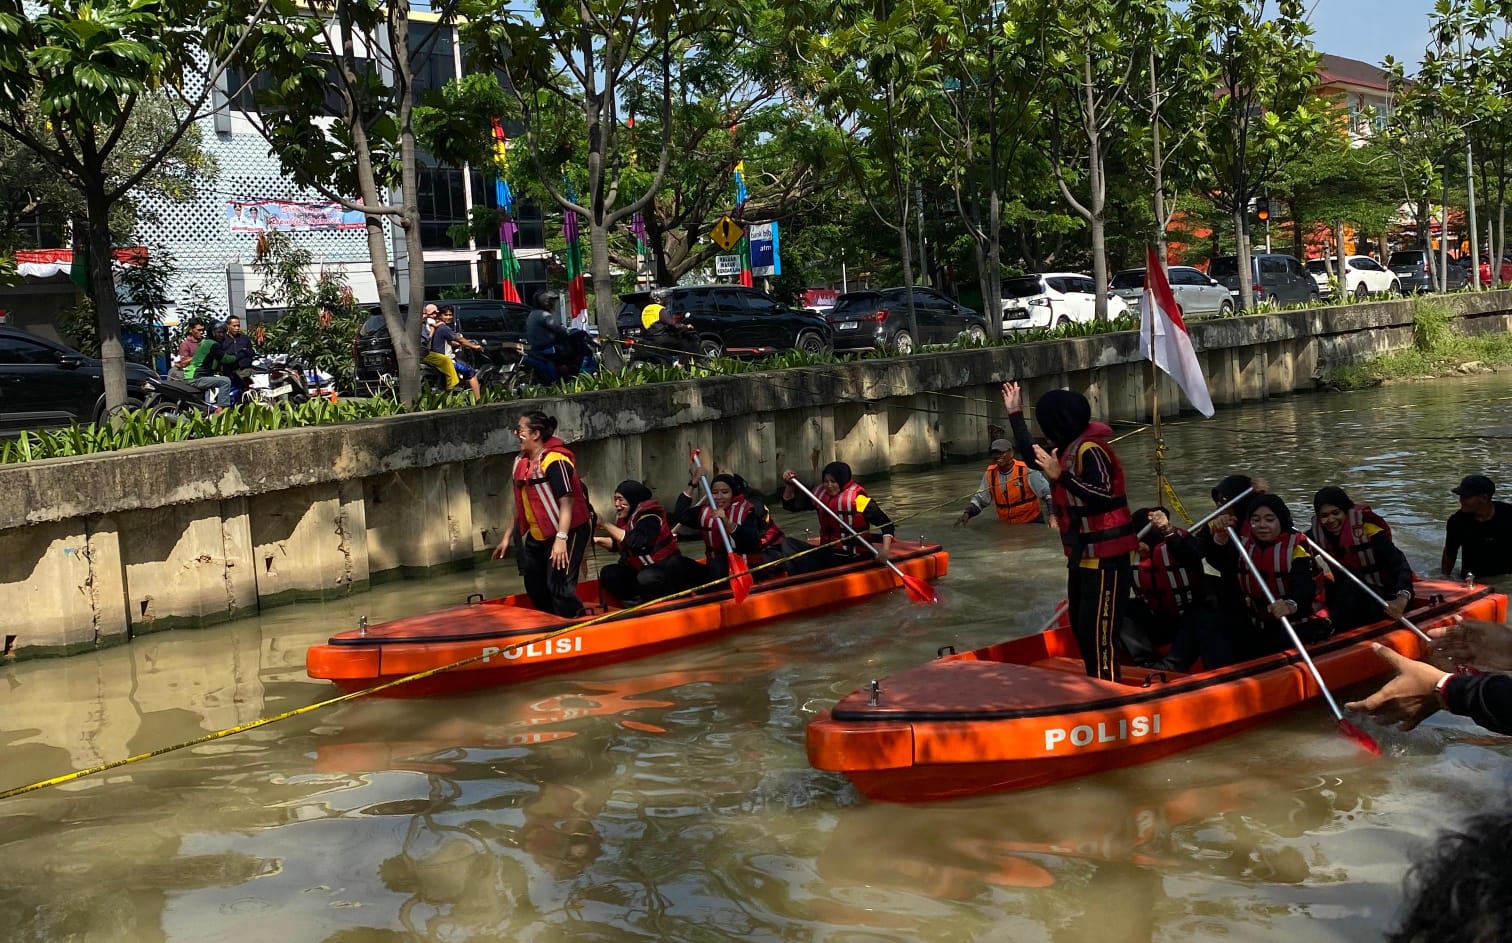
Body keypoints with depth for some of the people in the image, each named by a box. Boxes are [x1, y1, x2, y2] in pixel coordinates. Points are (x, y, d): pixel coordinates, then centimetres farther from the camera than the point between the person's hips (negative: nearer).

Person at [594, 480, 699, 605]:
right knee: (608, 574, -7)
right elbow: (619, 543, 15)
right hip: (642, 569, 8)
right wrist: (597, 540, -2)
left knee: (646, 578, -39)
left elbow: (636, 542, -38)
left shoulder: (649, 518, -22)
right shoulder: (626, 517, 4)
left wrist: (607, 525, -32)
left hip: (667, 568, -8)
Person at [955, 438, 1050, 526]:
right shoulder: (990, 474, -2)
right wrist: (967, 513, -9)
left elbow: (1048, 493, -10)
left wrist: (1053, 515, -21)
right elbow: (980, 499, 7)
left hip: (1032, 523, -4)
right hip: (1006, 525, 4)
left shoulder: (1025, 472, -15)